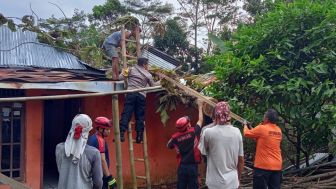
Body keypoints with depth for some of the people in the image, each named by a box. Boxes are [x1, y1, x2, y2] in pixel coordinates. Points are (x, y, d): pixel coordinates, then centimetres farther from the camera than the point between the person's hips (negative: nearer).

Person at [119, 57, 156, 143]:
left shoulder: (132, 69, 10)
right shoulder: (148, 75, 13)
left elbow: (120, 77, 4)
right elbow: (153, 86, 24)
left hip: (131, 93, -1)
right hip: (142, 95, 1)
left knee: (126, 114, -7)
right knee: (140, 117, 7)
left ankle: (121, 134, -16)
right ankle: (139, 136, 6)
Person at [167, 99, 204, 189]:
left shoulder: (175, 137, -4)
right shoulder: (193, 132, -10)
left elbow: (168, 146, 16)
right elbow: (200, 120, 6)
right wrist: (200, 107, 16)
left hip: (182, 166, 2)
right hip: (192, 166, -2)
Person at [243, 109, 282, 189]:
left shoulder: (262, 129, -14)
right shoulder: (279, 131, 7)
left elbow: (247, 133, 0)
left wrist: (245, 125, 20)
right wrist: (253, 129, 19)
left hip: (263, 166, -6)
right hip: (277, 166, 6)